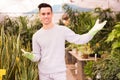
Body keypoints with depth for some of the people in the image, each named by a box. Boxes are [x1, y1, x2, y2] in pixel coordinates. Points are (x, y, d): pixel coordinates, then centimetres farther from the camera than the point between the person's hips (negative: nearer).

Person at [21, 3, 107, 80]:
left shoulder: (63, 30, -5)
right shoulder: (36, 36, 1)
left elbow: (79, 39, -6)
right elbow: (37, 56, 3)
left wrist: (94, 30, -17)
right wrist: (30, 56, -20)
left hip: (59, 72, -2)